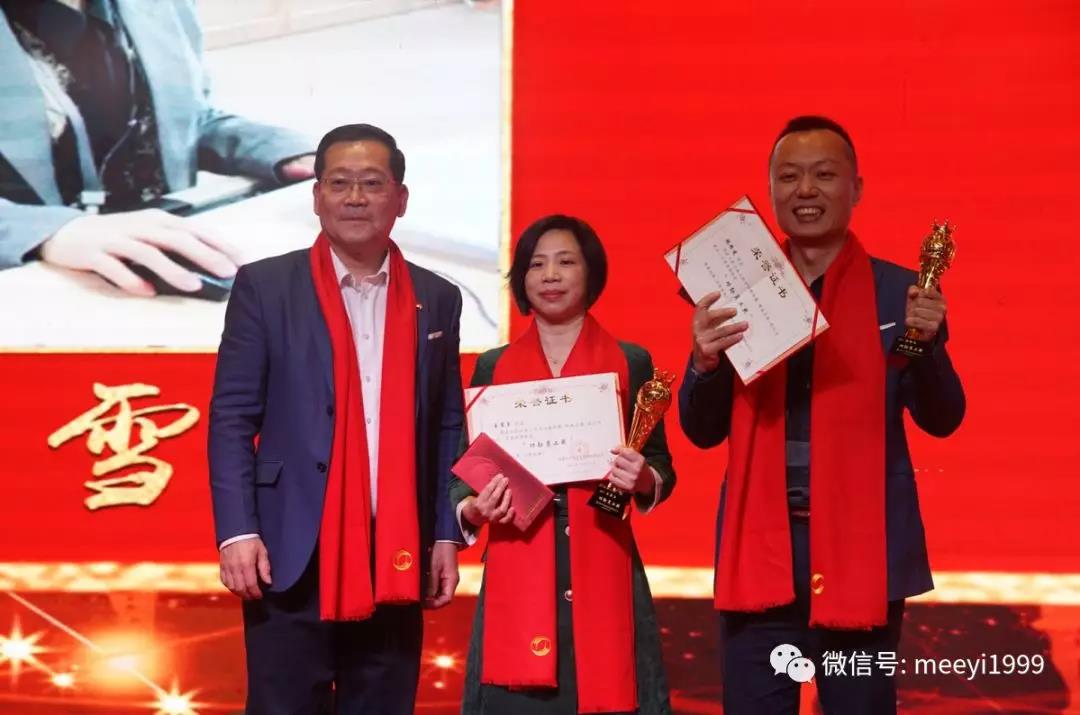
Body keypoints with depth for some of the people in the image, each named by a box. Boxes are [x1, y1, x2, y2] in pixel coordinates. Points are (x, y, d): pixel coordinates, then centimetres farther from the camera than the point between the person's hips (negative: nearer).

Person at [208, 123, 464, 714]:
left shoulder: (436, 299, 10)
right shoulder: (265, 287, 1)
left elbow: (446, 427, 12)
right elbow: (231, 418, -2)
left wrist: (447, 535, 5)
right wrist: (237, 531, -11)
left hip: (396, 560, 3)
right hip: (292, 556, -3)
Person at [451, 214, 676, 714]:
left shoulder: (631, 363, 6)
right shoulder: (493, 367, 9)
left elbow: (662, 469, 7)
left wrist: (641, 479, -14)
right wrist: (471, 510, -10)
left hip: (602, 571, -1)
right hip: (517, 573, 1)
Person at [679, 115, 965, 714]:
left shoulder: (898, 291, 3)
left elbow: (941, 420, 2)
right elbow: (703, 432, 6)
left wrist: (927, 342, -16)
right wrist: (705, 361, -14)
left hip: (861, 548, -1)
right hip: (761, 548, 1)